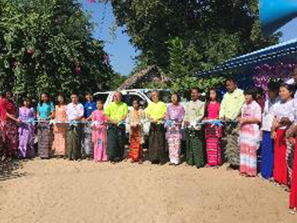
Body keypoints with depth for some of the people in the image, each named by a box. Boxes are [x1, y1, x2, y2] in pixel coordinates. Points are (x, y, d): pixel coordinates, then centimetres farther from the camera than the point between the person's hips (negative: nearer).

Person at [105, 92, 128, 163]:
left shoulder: (124, 105, 6)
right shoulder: (110, 105, 9)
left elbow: (125, 115, -2)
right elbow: (106, 115, 5)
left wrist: (118, 121, -19)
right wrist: (112, 120, -12)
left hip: (121, 125, 0)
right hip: (112, 125, 0)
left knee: (121, 142, 3)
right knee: (111, 141, -8)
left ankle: (119, 156, 17)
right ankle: (111, 157, -6)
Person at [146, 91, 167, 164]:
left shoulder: (162, 104, 2)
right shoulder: (150, 104, 16)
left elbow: (165, 114, -4)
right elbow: (147, 114, 14)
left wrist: (158, 119, -17)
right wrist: (151, 118, -8)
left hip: (160, 124, -4)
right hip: (152, 125, 4)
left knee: (160, 142, -6)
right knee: (152, 142, 2)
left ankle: (161, 159, -1)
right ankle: (154, 158, 9)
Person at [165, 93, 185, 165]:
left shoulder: (181, 107, 5)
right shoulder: (169, 107, 13)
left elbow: (183, 117, 3)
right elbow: (167, 116, 13)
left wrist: (178, 120, -14)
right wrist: (168, 122, -4)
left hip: (177, 127, -3)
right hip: (170, 127, 3)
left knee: (177, 143, -7)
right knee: (171, 144, 1)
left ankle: (177, 160, -3)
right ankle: (172, 159, 6)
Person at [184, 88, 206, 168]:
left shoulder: (201, 104, 2)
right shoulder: (188, 104, 20)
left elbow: (201, 115, -5)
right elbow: (186, 114, 18)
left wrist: (193, 122, -14)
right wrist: (185, 121, -2)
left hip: (197, 127, -5)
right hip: (188, 127, 5)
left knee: (198, 145, -7)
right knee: (189, 144, 5)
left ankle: (199, 162, -3)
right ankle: (190, 160, 14)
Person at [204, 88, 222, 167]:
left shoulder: (219, 104, 4)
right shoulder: (208, 104, 14)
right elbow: (205, 114, 15)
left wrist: (216, 119, -15)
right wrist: (205, 120, -2)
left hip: (216, 124, -3)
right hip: (208, 125, 3)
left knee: (216, 143, -5)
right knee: (209, 143, 3)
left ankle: (216, 161, 0)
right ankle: (210, 161, 7)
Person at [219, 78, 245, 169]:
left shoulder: (240, 93, 1)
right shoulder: (226, 95, 22)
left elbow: (239, 107, -10)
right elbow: (222, 107, 16)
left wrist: (230, 117, -17)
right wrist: (222, 116, -3)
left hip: (237, 121, -6)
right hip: (227, 123, 6)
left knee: (238, 142, -9)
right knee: (230, 143, 5)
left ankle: (240, 162, -4)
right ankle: (232, 162, 10)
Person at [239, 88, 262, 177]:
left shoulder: (256, 106, -6)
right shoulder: (244, 106, 16)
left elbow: (258, 119, -12)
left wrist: (246, 119, -17)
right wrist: (240, 119, 7)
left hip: (252, 131, -7)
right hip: (243, 130, 7)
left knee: (251, 150, -6)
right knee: (243, 149, 7)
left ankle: (251, 171, 0)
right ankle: (244, 170, 12)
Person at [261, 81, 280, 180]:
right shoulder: (267, 102, 15)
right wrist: (262, 128, 15)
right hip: (266, 130, 6)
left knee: (273, 152, -2)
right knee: (265, 152, 8)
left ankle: (272, 173, 7)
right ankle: (265, 173, 17)